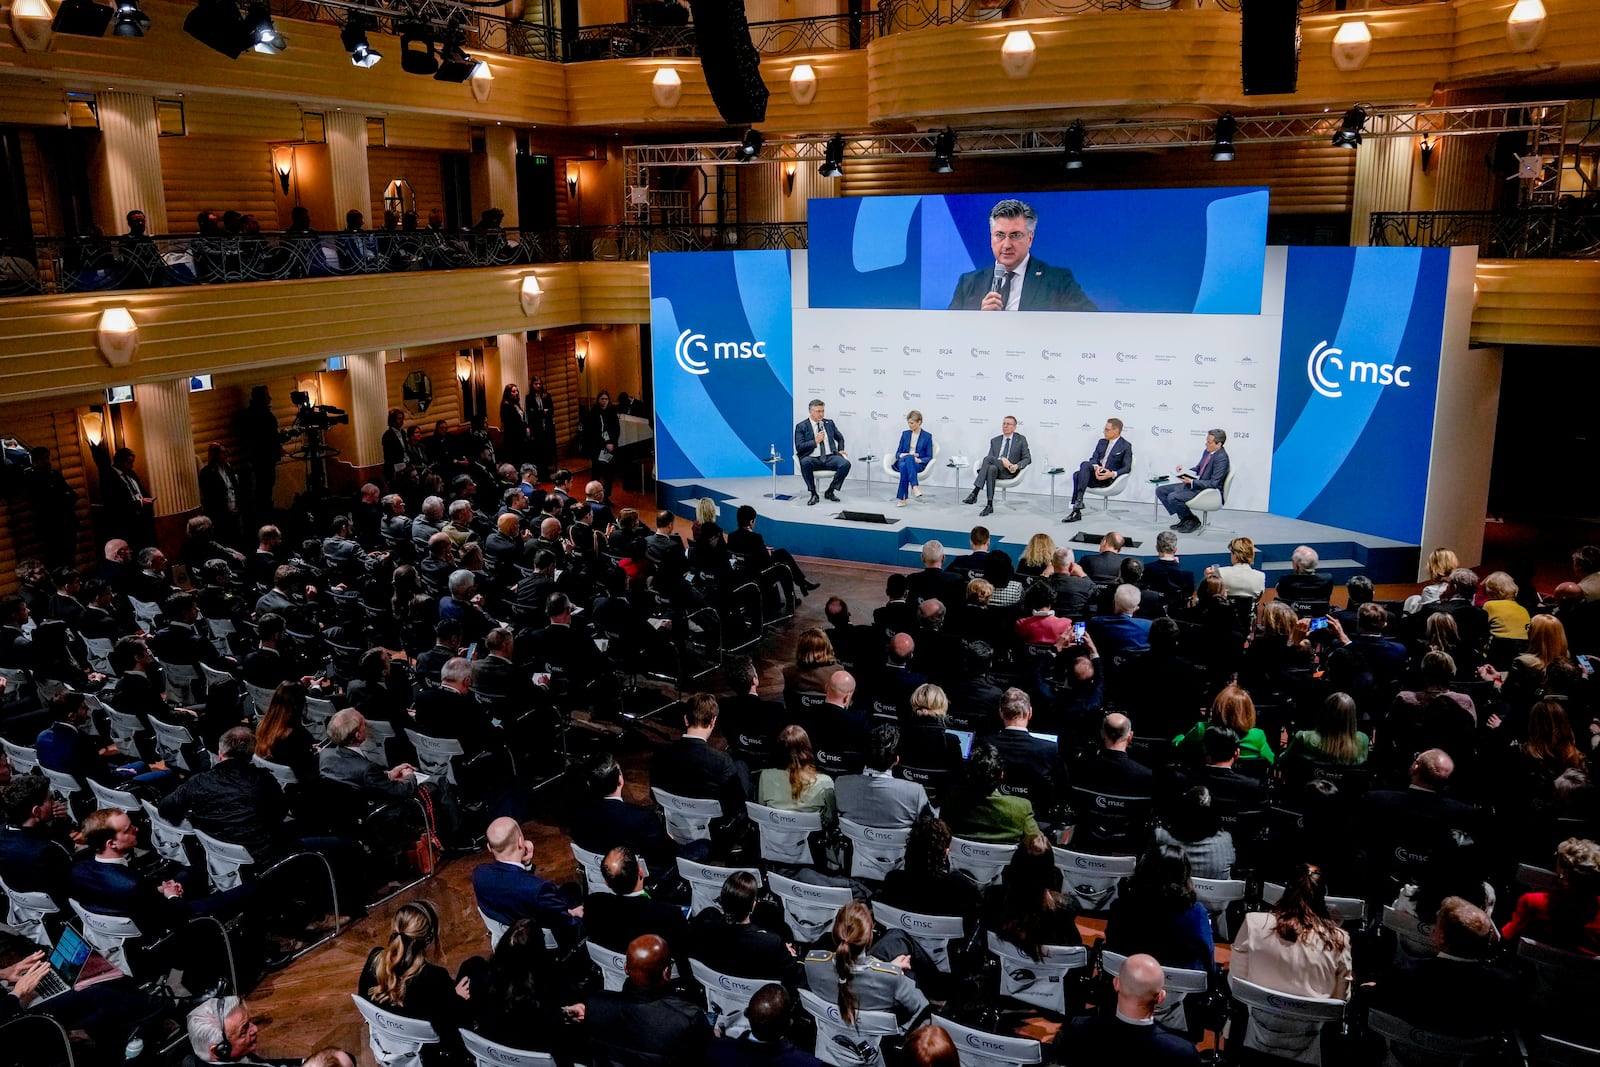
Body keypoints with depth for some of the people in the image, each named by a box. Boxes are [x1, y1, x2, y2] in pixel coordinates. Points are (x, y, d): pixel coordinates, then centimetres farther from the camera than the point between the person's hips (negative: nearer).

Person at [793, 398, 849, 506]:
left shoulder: (829, 423, 15)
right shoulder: (801, 426, 2)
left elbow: (840, 438, 29)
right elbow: (799, 447, -7)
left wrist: (840, 450, 11)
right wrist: (815, 441, -14)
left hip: (830, 458, 3)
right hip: (813, 459, -3)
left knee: (846, 463, -27)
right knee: (805, 462, -38)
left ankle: (830, 491, -7)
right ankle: (813, 494, -20)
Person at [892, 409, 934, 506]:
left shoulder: (927, 436, 6)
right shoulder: (905, 434, 15)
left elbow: (929, 457, 3)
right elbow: (898, 453, 15)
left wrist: (919, 460, -17)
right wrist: (903, 455, -10)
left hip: (918, 464, -2)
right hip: (902, 461, 2)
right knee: (904, 464, -38)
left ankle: (901, 497, -44)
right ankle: (915, 487, -53)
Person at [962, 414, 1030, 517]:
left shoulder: (1021, 439, 12)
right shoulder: (995, 440, 19)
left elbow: (1027, 458, 8)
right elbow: (991, 459, 7)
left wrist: (1017, 466, -13)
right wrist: (1001, 460, -16)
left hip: (1010, 472, -3)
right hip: (996, 468, 3)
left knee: (988, 458, -32)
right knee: (991, 468, -37)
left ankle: (974, 493, -39)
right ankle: (989, 505, -43)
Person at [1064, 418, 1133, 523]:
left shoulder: (1126, 446, 2)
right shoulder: (1102, 442, 21)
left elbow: (1127, 467, -6)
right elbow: (1093, 459, 12)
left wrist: (1112, 474, -24)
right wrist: (1096, 467, -13)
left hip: (1109, 479, -5)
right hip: (1096, 474, 5)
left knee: (1084, 464, -30)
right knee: (1077, 474, -29)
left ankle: (1079, 499, -37)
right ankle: (1076, 512, -33)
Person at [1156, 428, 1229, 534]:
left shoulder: (1221, 458, -21)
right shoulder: (1207, 451, 5)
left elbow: (1213, 483, -23)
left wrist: (1192, 482, -26)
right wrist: (1184, 471, 1)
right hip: (1195, 483, 10)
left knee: (1173, 497, -26)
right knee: (1160, 490, 3)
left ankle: (1192, 520, -3)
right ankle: (1183, 518, 9)